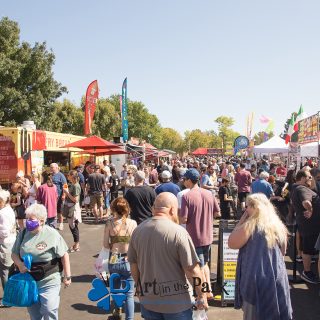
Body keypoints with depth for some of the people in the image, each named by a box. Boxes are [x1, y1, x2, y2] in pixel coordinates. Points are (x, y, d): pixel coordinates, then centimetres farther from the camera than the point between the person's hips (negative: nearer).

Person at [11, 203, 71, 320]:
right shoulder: (23, 234, -1)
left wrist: (67, 276, -6)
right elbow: (14, 253, 8)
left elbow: (64, 255, -9)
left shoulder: (52, 234, -15)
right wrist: (20, 264, -13)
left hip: (49, 282, -5)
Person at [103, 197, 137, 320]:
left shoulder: (109, 223, -7)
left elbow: (105, 244, -5)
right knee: (129, 294, 8)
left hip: (113, 261, 2)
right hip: (128, 261, -2)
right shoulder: (132, 223, -10)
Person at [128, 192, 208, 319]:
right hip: (176, 303, -4)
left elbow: (133, 265, 5)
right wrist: (201, 295, -4)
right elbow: (192, 269, -18)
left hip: (147, 301, 4)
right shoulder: (178, 232, -20)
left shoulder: (138, 230, -5)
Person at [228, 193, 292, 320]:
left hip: (256, 280, -5)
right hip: (277, 279, 6)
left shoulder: (250, 225, -17)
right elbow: (282, 252, 15)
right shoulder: (278, 226, 3)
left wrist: (241, 221, -6)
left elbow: (231, 243, -7)